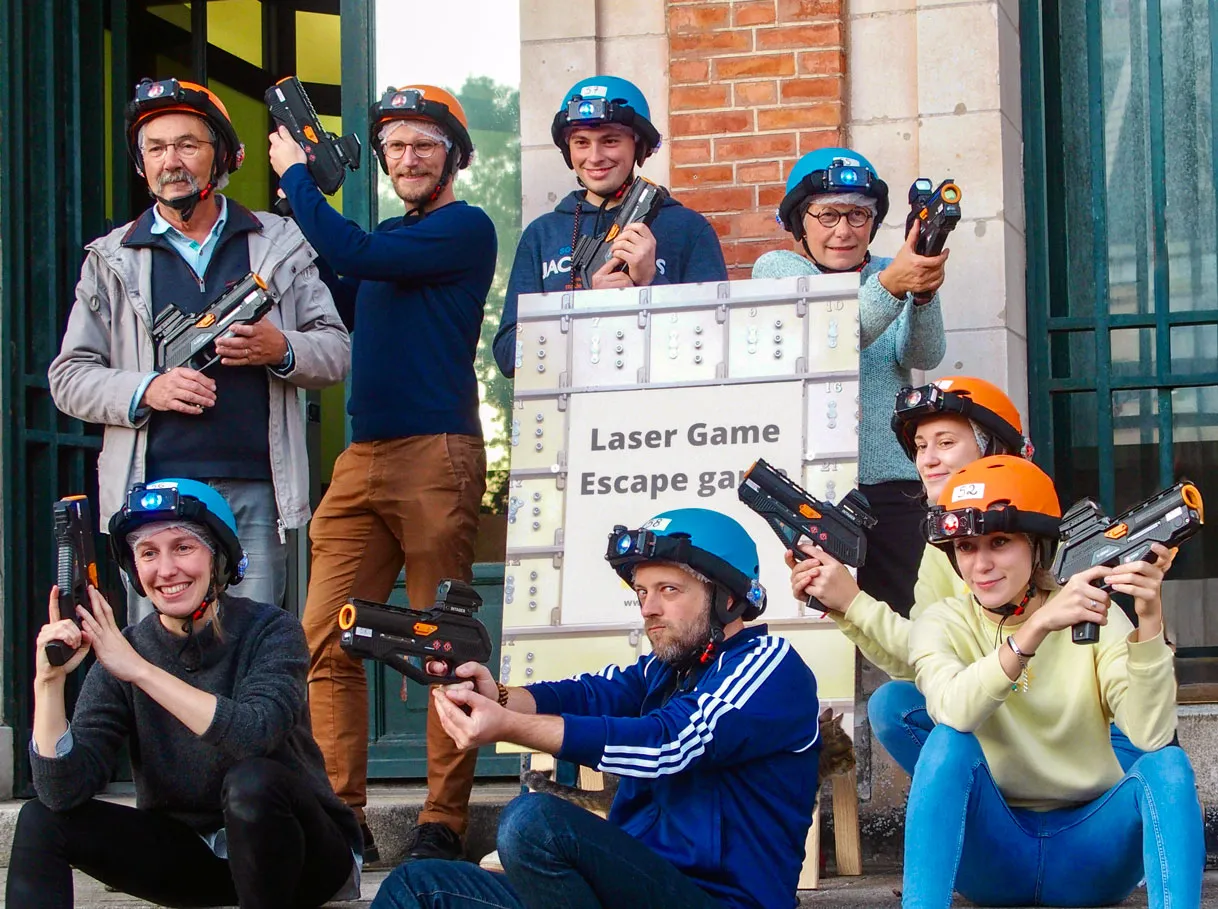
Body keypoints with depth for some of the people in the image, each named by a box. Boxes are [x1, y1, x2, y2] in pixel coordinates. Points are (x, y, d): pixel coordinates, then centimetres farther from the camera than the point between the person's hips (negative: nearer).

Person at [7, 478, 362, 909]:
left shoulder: (270, 630, -14)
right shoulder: (119, 651, -6)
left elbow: (256, 736, -34)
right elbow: (64, 791, -15)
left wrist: (138, 668, -35)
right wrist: (50, 681, -29)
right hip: (188, 854, 3)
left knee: (252, 781, -34)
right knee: (41, 820, -13)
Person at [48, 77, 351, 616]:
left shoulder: (278, 244, 15)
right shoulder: (112, 260, 13)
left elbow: (335, 350, 12)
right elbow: (69, 378, 10)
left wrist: (281, 350, -10)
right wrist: (146, 390, -8)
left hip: (254, 491, 0)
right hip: (151, 491, 0)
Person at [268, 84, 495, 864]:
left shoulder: (465, 229, -2)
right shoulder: (387, 238, 22)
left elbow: (352, 255, -14)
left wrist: (296, 172, -1)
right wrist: (303, 196, 14)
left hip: (435, 455, -7)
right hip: (363, 460, 8)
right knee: (326, 641, 1)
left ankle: (444, 824, 1)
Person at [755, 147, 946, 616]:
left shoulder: (894, 272, 15)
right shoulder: (776, 268, 6)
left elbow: (925, 354, -4)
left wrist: (924, 293, -25)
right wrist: (891, 285, -31)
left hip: (892, 484, 3)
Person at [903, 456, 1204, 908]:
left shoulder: (1092, 618, -1)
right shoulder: (944, 624, -2)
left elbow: (1151, 735, -18)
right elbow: (953, 713, -27)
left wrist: (1149, 621, -30)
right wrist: (1039, 625, -38)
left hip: (1088, 845, 1)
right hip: (991, 848, 0)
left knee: (1167, 765, -25)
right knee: (950, 740, -27)